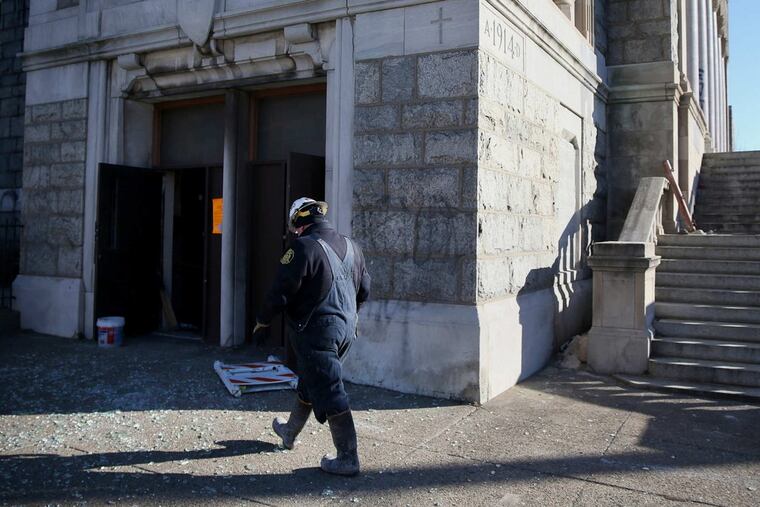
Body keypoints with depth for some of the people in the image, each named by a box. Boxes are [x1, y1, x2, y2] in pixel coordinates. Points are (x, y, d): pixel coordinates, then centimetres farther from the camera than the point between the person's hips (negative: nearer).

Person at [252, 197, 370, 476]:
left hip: (317, 332, -8)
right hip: (346, 328, 8)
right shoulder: (351, 246, 7)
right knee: (309, 382, 24)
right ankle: (290, 432, 43)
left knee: (330, 394, -2)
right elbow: (364, 289, 15)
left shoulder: (303, 248, -17)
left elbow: (280, 291, -16)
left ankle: (347, 458, 3)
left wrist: (262, 323, -2)